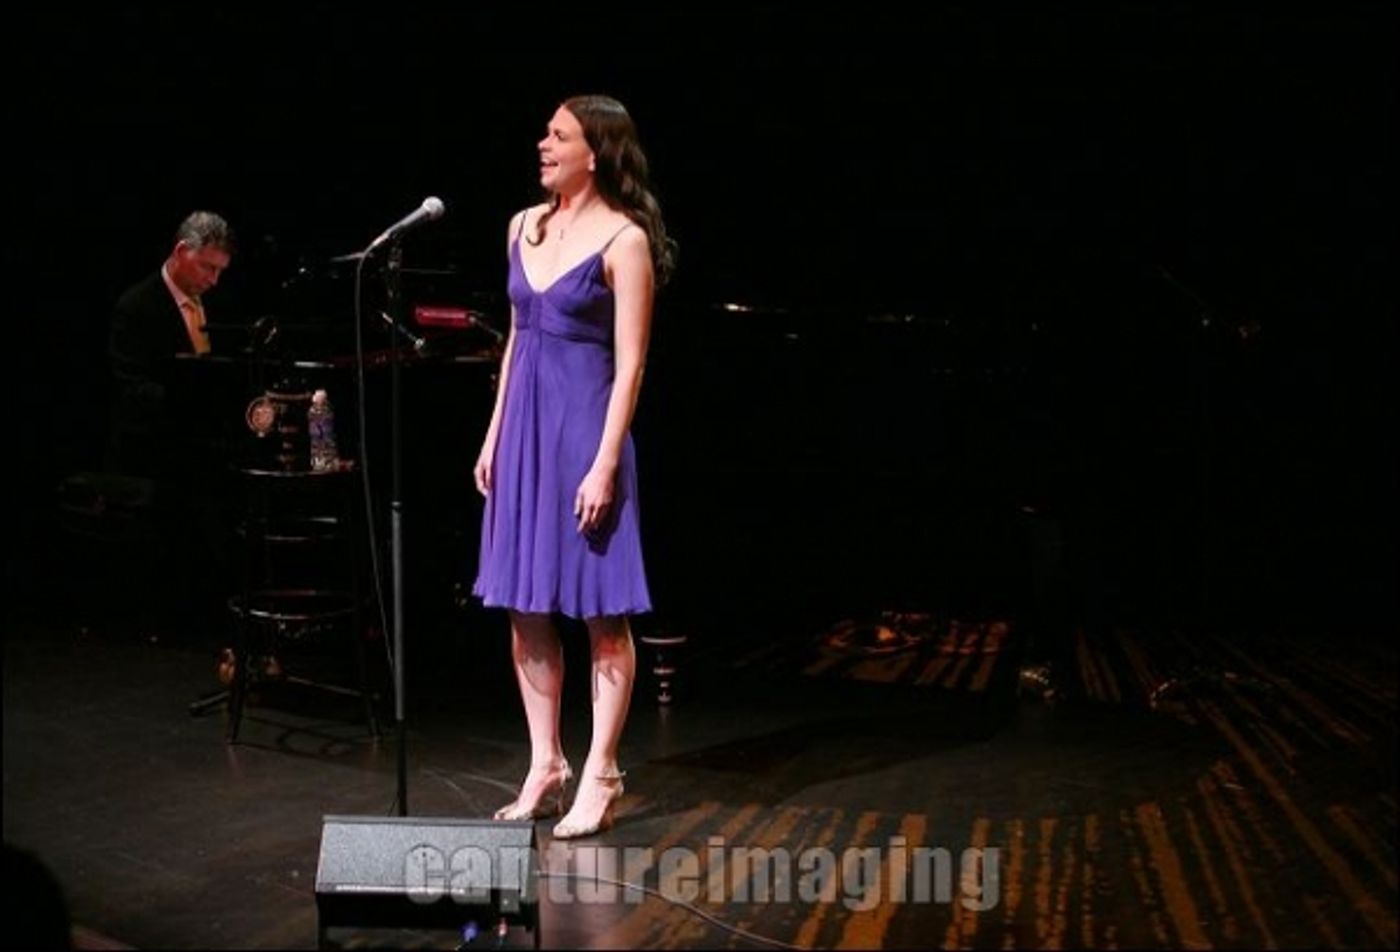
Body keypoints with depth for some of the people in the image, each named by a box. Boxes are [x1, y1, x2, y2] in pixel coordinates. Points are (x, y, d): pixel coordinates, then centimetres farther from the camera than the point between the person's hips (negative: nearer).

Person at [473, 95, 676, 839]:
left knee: (601, 611, 1)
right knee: (526, 609, 9)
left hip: (584, 425, -7)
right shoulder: (525, 227, 11)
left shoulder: (624, 240, -9)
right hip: (524, 428, 7)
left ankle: (599, 777, 9)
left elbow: (630, 363, -12)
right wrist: (495, 434, 14)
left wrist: (605, 464, -17)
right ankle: (545, 767, 20)